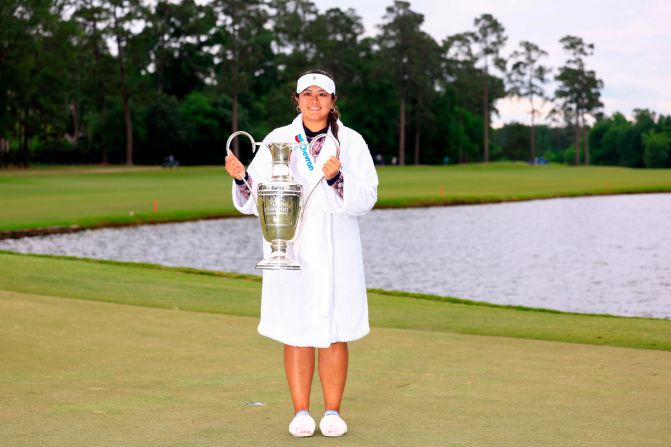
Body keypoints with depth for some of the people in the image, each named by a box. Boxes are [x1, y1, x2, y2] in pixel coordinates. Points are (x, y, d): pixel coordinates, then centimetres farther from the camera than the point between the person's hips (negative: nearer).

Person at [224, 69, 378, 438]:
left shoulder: (351, 142, 4)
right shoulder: (277, 141, 6)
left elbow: (365, 198, -5)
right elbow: (258, 199, 3)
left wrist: (337, 178, -21)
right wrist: (241, 176, -16)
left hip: (335, 252, 0)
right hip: (290, 250, 0)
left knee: (334, 332, 2)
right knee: (296, 332, 2)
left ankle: (332, 412, 12)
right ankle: (301, 413, 12)